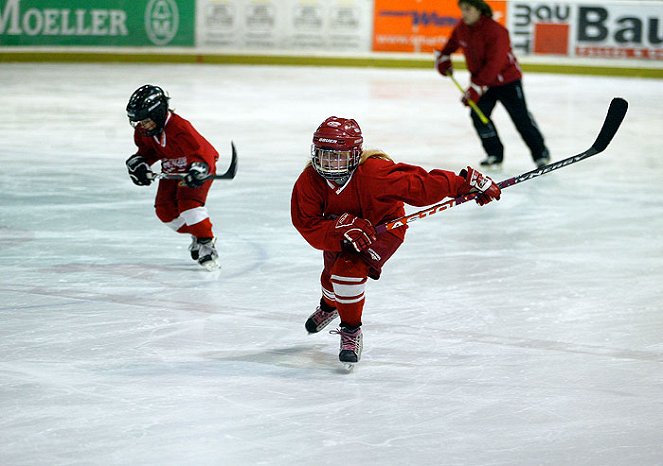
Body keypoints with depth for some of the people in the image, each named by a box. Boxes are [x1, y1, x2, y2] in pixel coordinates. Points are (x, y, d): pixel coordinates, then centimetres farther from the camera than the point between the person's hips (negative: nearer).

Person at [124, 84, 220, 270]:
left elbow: (203, 152, -40)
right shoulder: (143, 130, -10)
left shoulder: (179, 128, -35)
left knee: (189, 201, -28)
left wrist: (198, 170, -57)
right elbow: (147, 150, 11)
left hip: (199, 166, -8)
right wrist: (139, 162, -8)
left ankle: (206, 243, -18)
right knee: (164, 209, -3)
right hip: (172, 170, 8)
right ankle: (196, 235, 16)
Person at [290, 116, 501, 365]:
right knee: (331, 276, 22)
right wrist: (341, 229, -46)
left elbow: (419, 184, -36)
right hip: (335, 231, 5)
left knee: (348, 270, -27)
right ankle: (329, 306, 62)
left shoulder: (375, 172, -38)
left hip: (383, 228, -5)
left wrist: (467, 182, -39)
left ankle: (351, 331, -4)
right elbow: (309, 226, -28)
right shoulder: (309, 182, -27)